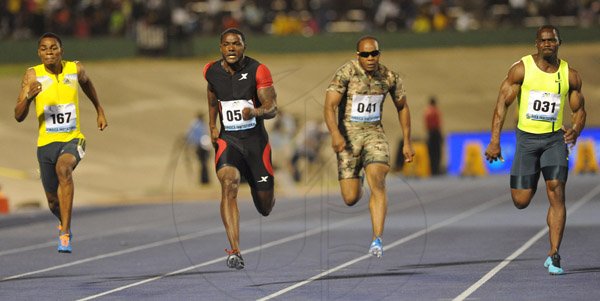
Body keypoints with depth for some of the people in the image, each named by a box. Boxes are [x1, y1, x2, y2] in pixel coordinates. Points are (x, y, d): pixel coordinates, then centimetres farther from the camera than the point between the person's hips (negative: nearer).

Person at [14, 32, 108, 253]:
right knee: (54, 201, 10)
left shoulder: (76, 69, -4)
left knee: (63, 168, -35)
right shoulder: (33, 75, -9)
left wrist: (100, 111, 27)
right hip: (46, 143, 1)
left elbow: (86, 83, 23)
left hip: (72, 140, -1)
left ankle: (65, 233, -35)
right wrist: (28, 97, -31)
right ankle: (64, 222, 49)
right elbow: (18, 117, -13)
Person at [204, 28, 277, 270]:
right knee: (228, 185, -28)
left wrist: (256, 112, -38)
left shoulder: (258, 71, -11)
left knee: (265, 207, 8)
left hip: (256, 140, -1)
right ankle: (235, 252, -33)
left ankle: (259, 190, 50)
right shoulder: (212, 71, -1)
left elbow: (272, 108, -16)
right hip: (227, 139, 1)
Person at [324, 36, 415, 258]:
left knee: (377, 182, -23)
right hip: (348, 135, -2)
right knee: (351, 199, -3)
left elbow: (402, 108, 15)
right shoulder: (345, 73, -12)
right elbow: (329, 106, -19)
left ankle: (377, 239, -24)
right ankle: (356, 184, 37)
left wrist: (407, 142, 13)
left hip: (374, 133, 2)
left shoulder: (389, 77, 0)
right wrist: (335, 134, -35)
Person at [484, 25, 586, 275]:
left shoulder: (570, 75, 1)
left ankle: (553, 255, -11)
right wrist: (494, 140, -12)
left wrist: (576, 130, -15)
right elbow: (502, 103, -5)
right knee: (521, 201, 1)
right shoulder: (521, 69, -5)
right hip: (527, 138, 0)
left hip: (555, 139, 0)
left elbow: (579, 109, 8)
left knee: (556, 193, -15)